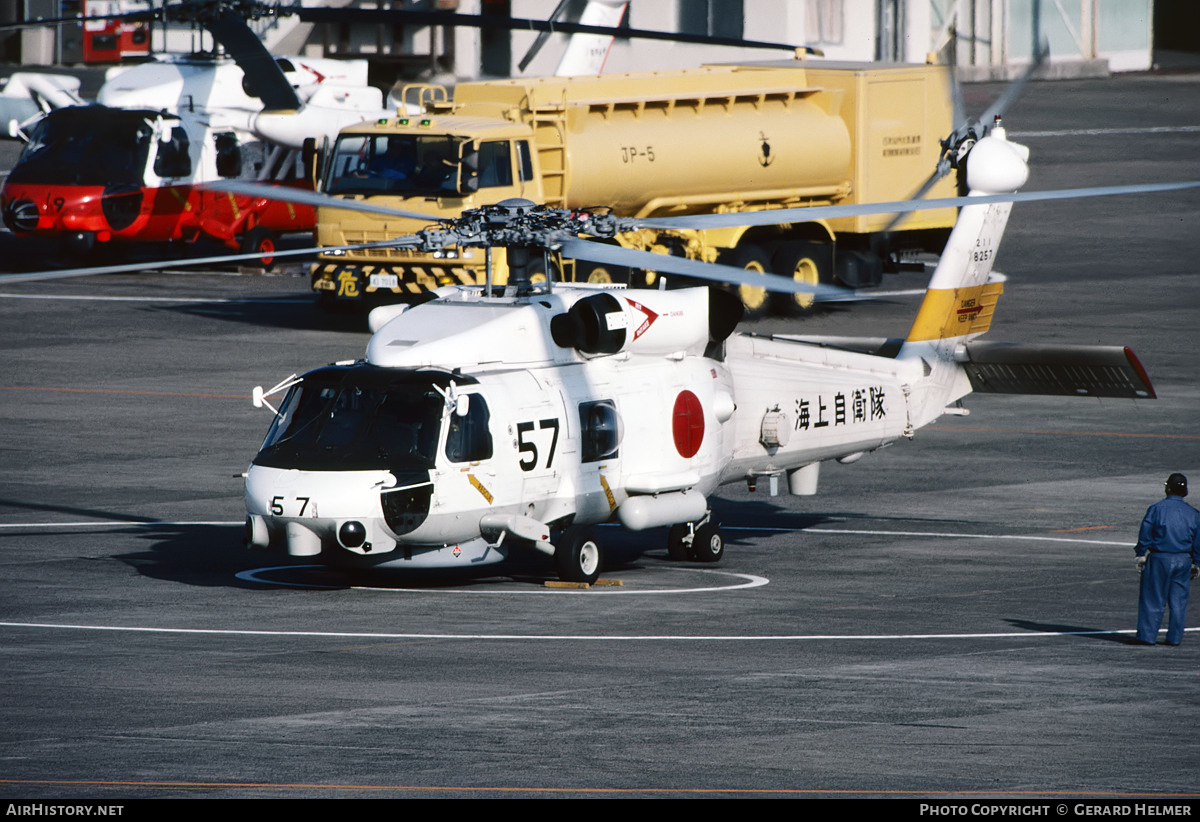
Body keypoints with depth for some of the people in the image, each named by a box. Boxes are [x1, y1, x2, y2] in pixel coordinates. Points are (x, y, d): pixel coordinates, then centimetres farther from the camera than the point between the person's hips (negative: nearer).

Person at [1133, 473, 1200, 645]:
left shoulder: (1156, 509, -6)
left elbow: (1145, 534, -8)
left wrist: (1141, 555, 0)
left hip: (1159, 559, -3)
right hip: (1183, 560, 3)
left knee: (1152, 599, 2)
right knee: (1178, 600, 10)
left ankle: (1147, 635, 1)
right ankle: (1175, 636, 11)